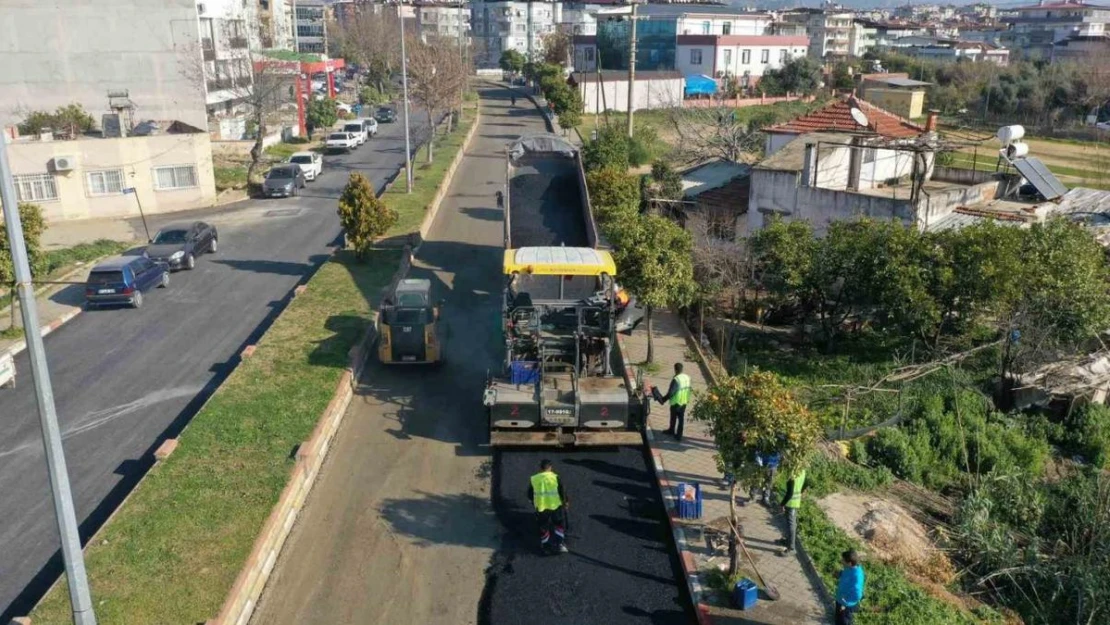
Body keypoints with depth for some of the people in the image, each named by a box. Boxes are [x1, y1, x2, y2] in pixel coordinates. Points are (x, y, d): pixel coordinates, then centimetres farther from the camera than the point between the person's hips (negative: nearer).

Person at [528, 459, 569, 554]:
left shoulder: (534, 479, -1)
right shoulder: (555, 477, -8)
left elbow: (530, 494, 7)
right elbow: (562, 491, -5)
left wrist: (534, 502, 25)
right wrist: (565, 502, 12)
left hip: (540, 507, 2)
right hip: (555, 506, -2)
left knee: (543, 527, 15)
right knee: (559, 525, 16)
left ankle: (546, 547, 21)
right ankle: (560, 544, 7)